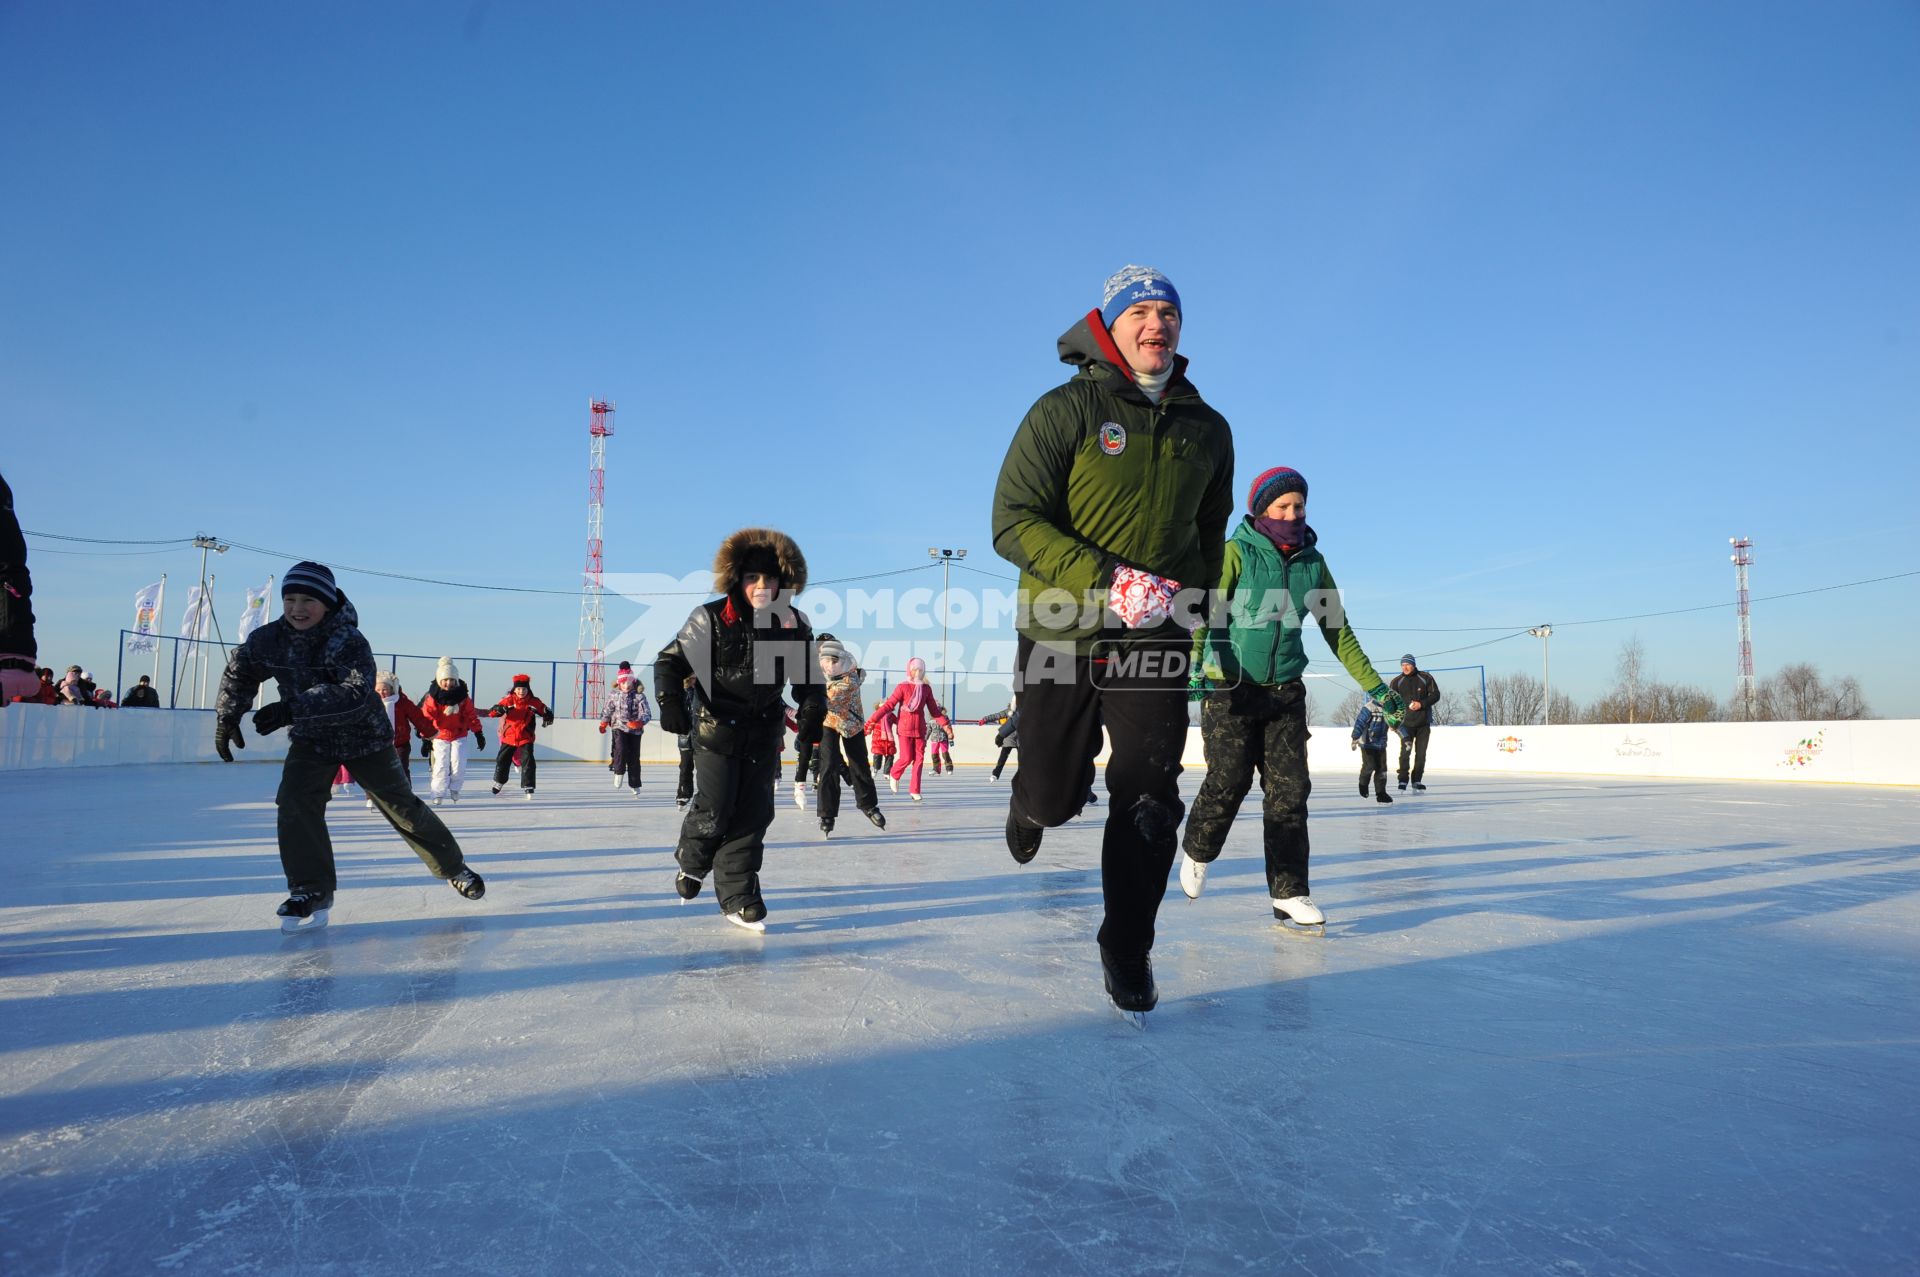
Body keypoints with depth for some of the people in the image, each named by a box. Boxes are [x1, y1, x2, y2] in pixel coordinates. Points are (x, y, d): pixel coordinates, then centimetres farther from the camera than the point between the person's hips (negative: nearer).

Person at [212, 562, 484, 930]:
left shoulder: (349, 641, -28)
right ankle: (312, 891, -5)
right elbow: (239, 673, 9)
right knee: (295, 802, -17)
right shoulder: (268, 639, -10)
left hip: (363, 736, -4)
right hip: (309, 738, 4)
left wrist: (292, 708, -47)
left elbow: (355, 695, -41)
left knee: (402, 806, 2)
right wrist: (226, 717, 3)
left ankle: (454, 868, 21)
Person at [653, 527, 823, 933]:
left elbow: (806, 676, 7)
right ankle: (692, 862, 33)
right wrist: (670, 701, -26)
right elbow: (670, 661, -11)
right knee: (714, 810, -1)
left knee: (754, 815, 2)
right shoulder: (710, 619, -15)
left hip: (764, 733, 3)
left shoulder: (794, 625, -5)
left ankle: (737, 898, 13)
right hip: (716, 729, -3)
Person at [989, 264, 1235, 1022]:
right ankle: (1030, 802, 45)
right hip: (1060, 629, -2)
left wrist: (1194, 604, 15)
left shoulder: (1208, 430, 7)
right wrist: (1108, 578, -24)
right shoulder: (1066, 410, -7)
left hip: (1154, 642, 3)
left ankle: (1127, 953, 15)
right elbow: (1013, 523, -15)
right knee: (1055, 798, 5)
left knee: (1148, 802, -5)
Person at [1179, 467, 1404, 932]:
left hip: (1286, 692, 4)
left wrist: (1374, 685, 13)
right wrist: (1198, 657, -33)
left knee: (1289, 789, -2)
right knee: (1228, 782, -7)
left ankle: (1289, 892, 5)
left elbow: (1338, 632, 14)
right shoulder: (1236, 553, -5)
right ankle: (1198, 852, 22)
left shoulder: (1312, 563, 8)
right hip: (1230, 688, -4)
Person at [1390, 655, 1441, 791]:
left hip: (1423, 723, 1)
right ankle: (1403, 780, -8)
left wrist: (1422, 704, -14)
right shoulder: (1397, 681, 0)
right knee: (1405, 751, -13)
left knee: (1421, 753, 6)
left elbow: (1435, 695, 1)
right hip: (1406, 723, -1)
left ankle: (1416, 780, 16)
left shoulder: (1425, 678, -1)